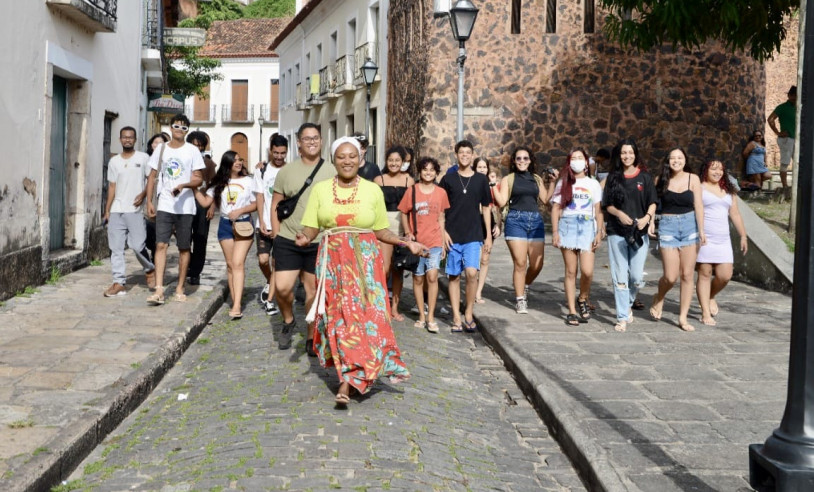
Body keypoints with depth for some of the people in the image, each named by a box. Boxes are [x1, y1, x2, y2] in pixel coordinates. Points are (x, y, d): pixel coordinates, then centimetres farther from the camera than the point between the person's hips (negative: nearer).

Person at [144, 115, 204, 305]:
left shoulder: (192, 151, 2)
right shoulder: (161, 149, 9)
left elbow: (198, 179, -1)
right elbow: (152, 177, 12)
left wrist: (183, 185, -20)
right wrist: (149, 202, 4)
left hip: (185, 207, -1)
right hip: (164, 206, 1)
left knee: (184, 248, 6)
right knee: (161, 245, -10)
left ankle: (180, 289, 16)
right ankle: (159, 290, -13)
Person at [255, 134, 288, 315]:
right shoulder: (262, 170, 5)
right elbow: (260, 197, 4)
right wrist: (261, 222, -5)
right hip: (265, 223, 1)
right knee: (263, 259, -6)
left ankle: (269, 300, 5)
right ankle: (269, 283, 26)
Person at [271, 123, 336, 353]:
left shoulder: (331, 172, 3)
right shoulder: (286, 171, 4)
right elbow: (275, 205, 8)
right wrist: (276, 237, 2)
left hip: (320, 243, 0)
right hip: (288, 241, 0)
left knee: (314, 290, 7)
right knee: (282, 287, -7)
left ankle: (311, 337, 21)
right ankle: (288, 321, 22)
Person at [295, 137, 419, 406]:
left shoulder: (372, 190, 4)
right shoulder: (320, 189, 4)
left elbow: (381, 231, 9)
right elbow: (310, 228, 3)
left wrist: (407, 243, -3)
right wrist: (304, 238, -19)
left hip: (365, 260, -1)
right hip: (333, 260, 1)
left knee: (365, 315, -7)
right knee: (338, 317, -1)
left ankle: (348, 381, -4)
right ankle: (352, 375, 12)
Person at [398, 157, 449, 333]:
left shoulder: (441, 192, 5)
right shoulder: (412, 191, 0)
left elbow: (441, 218, 10)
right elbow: (404, 214, 7)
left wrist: (443, 243, 9)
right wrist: (408, 233, -5)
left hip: (434, 242, 0)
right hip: (416, 242, 0)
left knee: (432, 276, -12)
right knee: (418, 278, 6)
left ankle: (431, 317, -5)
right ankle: (421, 315, 17)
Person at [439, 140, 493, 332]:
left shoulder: (481, 179, 6)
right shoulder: (448, 179, 3)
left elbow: (485, 208, 11)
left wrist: (488, 235, 8)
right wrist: (443, 232, -4)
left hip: (473, 235, 0)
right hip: (452, 236, 0)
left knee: (472, 272, -15)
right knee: (454, 276, 3)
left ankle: (468, 312, 2)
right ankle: (456, 317, 10)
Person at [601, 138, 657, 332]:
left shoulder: (644, 177, 6)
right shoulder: (613, 177, 7)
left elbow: (652, 202, 5)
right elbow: (607, 205, 6)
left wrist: (647, 217, -14)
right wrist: (619, 214, -13)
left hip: (639, 232, 0)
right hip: (617, 232, 0)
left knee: (637, 277, -2)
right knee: (620, 277, -2)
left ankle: (628, 304, 27)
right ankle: (622, 317, 4)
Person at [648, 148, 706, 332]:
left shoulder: (693, 179, 1)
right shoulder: (660, 180, 1)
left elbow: (698, 205, -2)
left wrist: (701, 230, -9)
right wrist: (651, 222, -9)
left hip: (689, 225, 1)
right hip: (668, 226, -1)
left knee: (687, 275, 2)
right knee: (671, 277, -6)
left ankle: (683, 317, 11)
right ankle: (659, 298, 28)